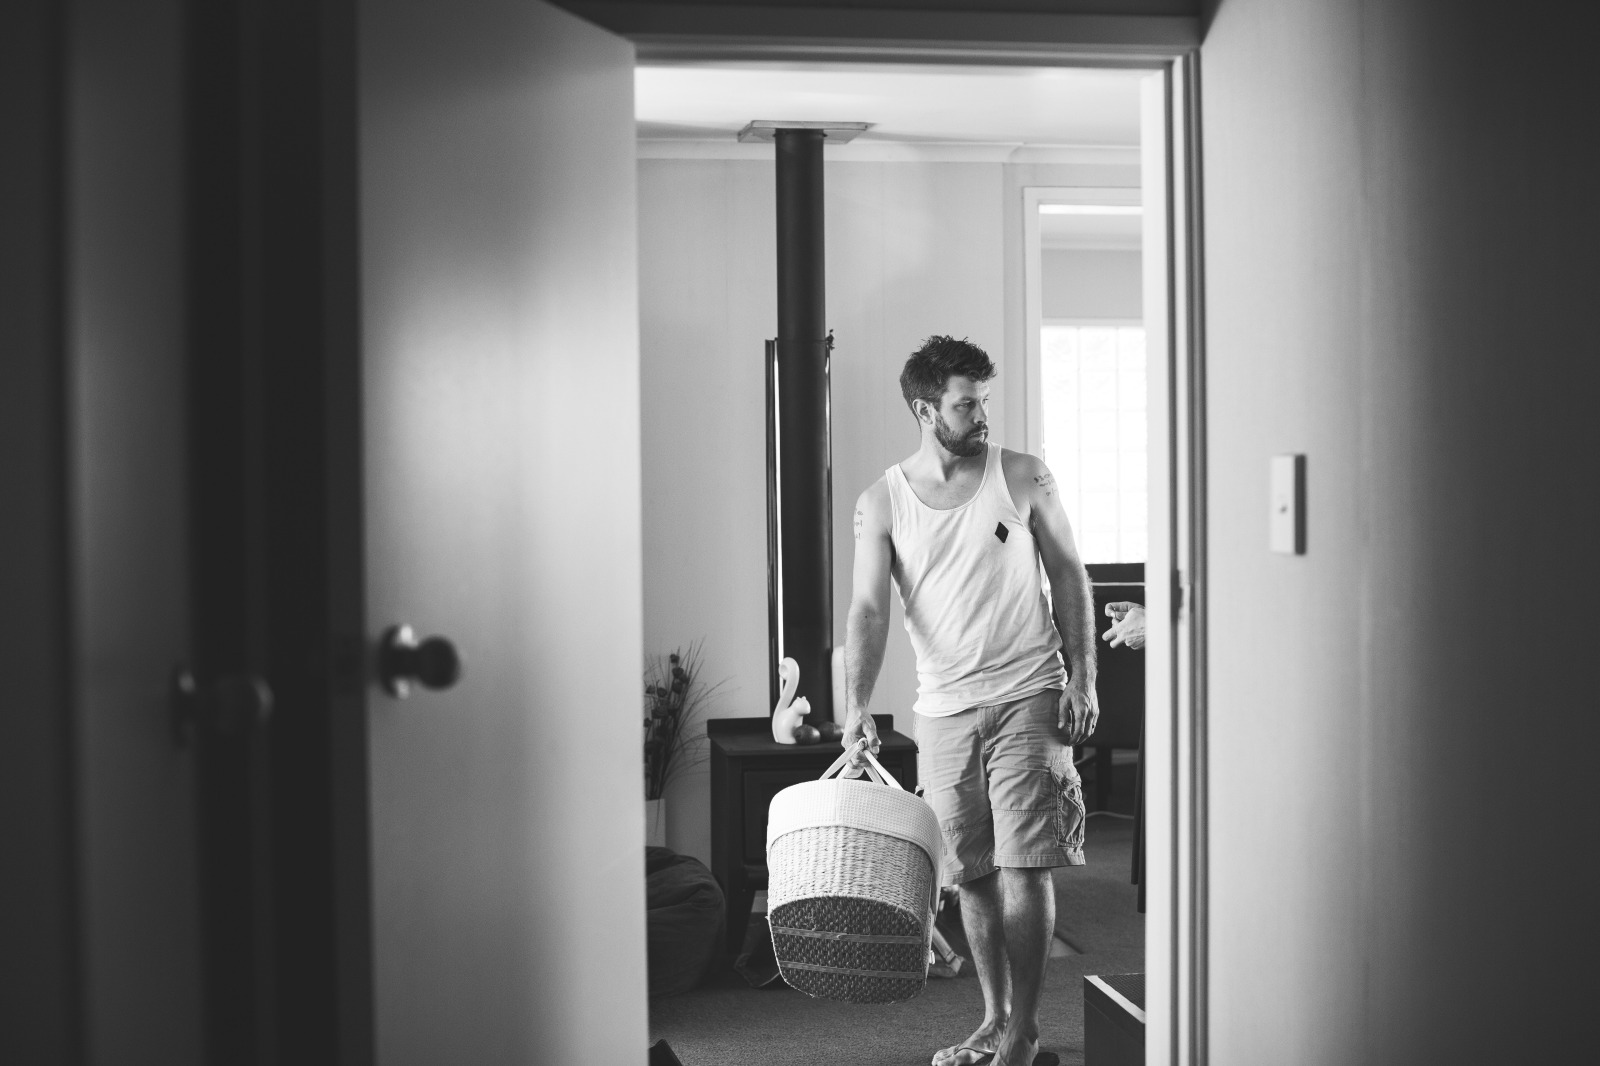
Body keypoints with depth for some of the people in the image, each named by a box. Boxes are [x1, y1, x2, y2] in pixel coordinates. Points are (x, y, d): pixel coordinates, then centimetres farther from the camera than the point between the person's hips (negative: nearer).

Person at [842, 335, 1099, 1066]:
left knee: (1023, 865, -6)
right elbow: (869, 609, -6)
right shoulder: (880, 504, 1)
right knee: (972, 875, 9)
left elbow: (1069, 577, 6)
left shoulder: (1023, 478, 1)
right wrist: (857, 705, -18)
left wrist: (1082, 678, -1)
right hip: (942, 710, 2)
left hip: (1027, 698, -2)